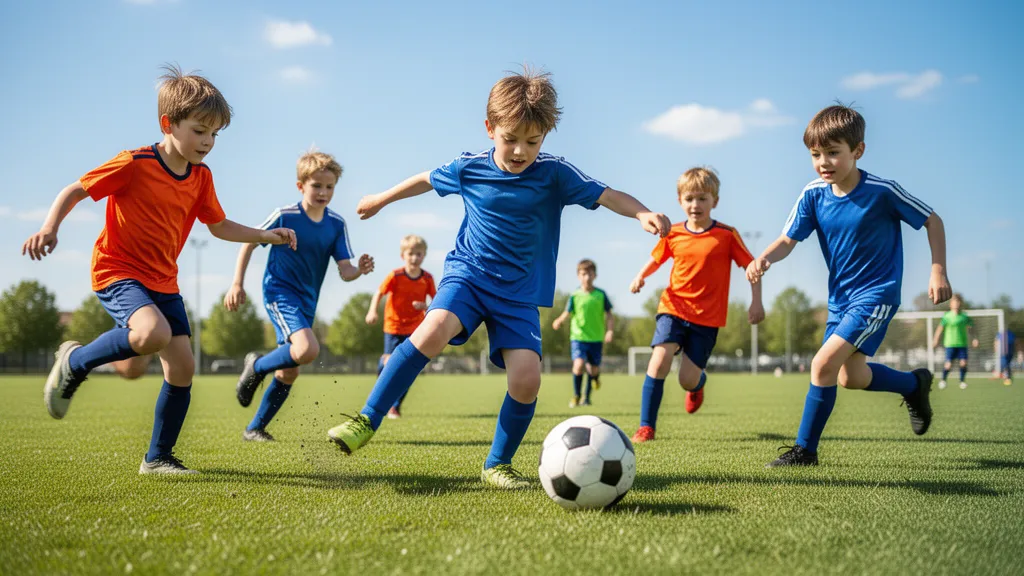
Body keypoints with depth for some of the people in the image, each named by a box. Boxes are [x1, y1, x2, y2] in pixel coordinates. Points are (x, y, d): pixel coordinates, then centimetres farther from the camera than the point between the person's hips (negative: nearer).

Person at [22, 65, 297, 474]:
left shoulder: (201, 177, 5)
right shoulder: (134, 165, -15)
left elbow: (219, 227, 17)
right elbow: (75, 191, -8)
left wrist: (265, 236, 5)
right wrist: (49, 228, -25)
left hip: (163, 282, 7)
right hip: (117, 271, -7)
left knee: (182, 366, -2)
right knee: (154, 333, -35)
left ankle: (158, 457, 15)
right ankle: (74, 362, -6)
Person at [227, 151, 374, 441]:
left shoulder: (337, 224, -2)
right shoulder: (285, 216, -13)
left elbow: (344, 271, -6)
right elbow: (249, 243, -3)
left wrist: (359, 270, -29)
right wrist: (237, 284, -8)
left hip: (307, 301, 6)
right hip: (280, 292, -6)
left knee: (289, 372, 10)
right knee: (308, 349, -30)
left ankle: (254, 429, 26)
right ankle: (257, 366, -2)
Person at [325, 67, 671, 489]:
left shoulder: (554, 174, -6)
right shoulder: (469, 168, -1)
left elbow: (607, 195, -12)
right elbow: (428, 179, 18)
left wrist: (643, 214, -32)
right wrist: (381, 199, 31)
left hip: (520, 292, 0)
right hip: (468, 275, 0)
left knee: (527, 377, -16)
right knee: (434, 329, -30)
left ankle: (497, 464, 5)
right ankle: (367, 420, -20)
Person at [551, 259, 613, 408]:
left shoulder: (601, 295, 1)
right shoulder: (575, 296, -1)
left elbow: (609, 315, 4)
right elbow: (567, 313, -3)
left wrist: (610, 330, -10)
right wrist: (559, 321, -24)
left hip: (596, 338, 2)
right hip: (578, 337, -2)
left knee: (593, 369, 5)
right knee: (579, 364, -20)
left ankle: (586, 397, 31)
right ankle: (576, 395, -1)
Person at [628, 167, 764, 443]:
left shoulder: (727, 235, -6)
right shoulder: (673, 235, 1)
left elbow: (751, 265, -1)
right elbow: (656, 258, 16)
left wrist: (756, 302, -9)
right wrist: (640, 276, -4)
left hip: (707, 316, -1)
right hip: (673, 307, 2)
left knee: (688, 379, -2)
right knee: (659, 361, -18)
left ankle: (698, 384, 39)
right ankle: (646, 427, -10)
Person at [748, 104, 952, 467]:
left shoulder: (881, 191, -18)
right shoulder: (814, 194, -8)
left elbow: (932, 221, -6)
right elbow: (788, 239, -10)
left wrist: (938, 270, -12)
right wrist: (764, 258, -31)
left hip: (876, 295, -6)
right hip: (840, 297, 6)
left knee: (824, 364, -18)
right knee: (850, 377, 14)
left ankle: (805, 450, -4)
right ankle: (915, 385, 42)